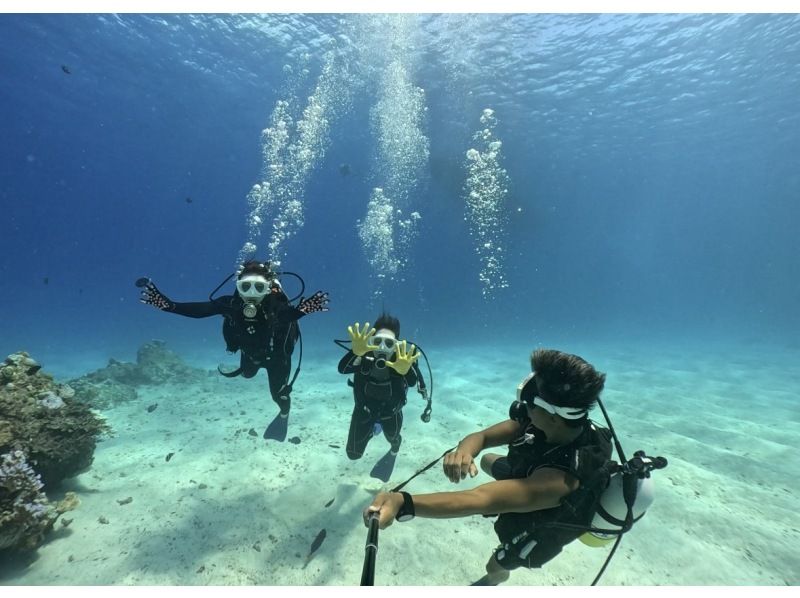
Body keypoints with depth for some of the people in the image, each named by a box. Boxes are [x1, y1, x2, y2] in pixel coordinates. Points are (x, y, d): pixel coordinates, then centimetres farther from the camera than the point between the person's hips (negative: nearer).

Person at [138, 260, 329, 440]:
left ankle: (284, 414, 46)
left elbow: (291, 314, -65)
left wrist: (304, 308, -87)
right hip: (250, 352, 4)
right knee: (247, 374, 33)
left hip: (276, 354, -4)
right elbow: (198, 310, -40)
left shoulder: (276, 305, -44)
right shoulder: (231, 303, -34)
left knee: (278, 393, 7)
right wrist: (165, 303, -55)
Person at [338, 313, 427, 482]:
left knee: (393, 438, 25)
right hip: (364, 410, 1)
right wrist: (356, 352, -71)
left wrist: (405, 370, -74)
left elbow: (413, 382, -49)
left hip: (391, 412, 0)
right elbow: (342, 369, -49)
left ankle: (394, 450, 66)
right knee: (354, 454, 12)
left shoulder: (404, 357, -32)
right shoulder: (364, 356, -31)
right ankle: (374, 428, 43)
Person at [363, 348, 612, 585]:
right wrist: (463, 450, -50)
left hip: (540, 528, -5)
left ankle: (494, 580, 61)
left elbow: (481, 500, -57)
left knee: (495, 566, 22)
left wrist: (402, 503, -66)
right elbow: (482, 436, -26)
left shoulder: (561, 479, -49)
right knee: (487, 461, 29)